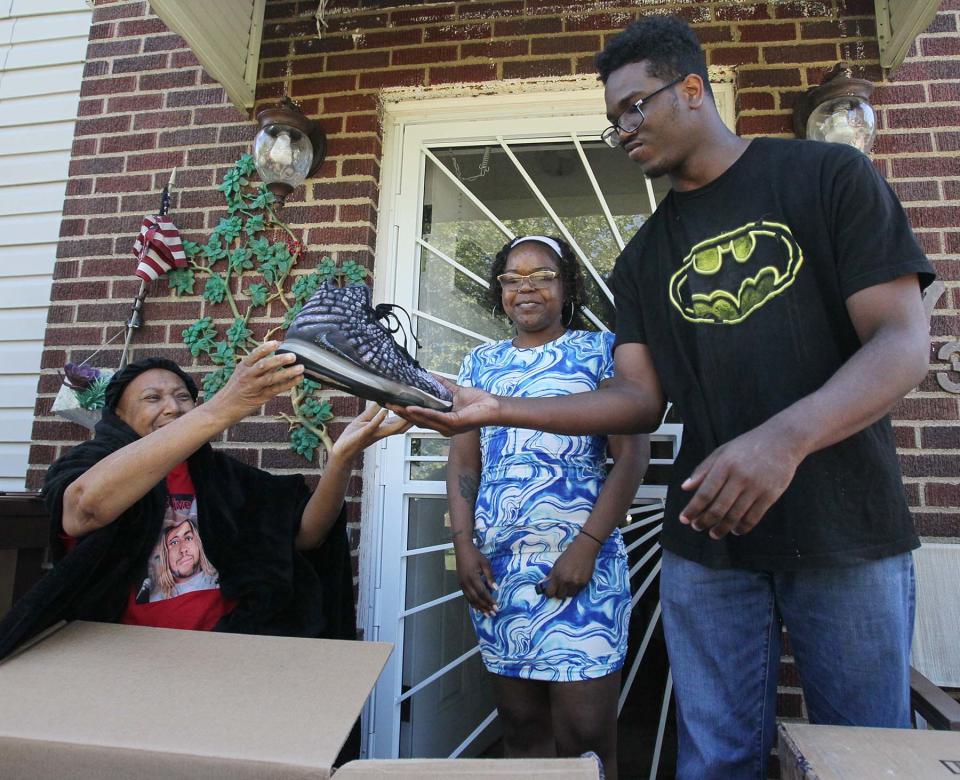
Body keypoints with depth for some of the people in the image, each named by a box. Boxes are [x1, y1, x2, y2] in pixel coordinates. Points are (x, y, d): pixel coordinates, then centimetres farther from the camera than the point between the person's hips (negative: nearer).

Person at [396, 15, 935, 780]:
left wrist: (785, 438, -28)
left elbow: (904, 341, -9)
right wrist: (498, 408, -10)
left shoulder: (828, 175, 0)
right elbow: (639, 398, 3)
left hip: (847, 532, -2)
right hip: (708, 539, 3)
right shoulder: (644, 256, 11)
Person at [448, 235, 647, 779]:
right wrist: (464, 544, 0)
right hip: (495, 569, 4)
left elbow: (632, 456, -4)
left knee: (583, 734, 1)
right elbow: (463, 460, 11)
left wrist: (588, 545, -13)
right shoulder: (481, 363, 13)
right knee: (520, 724, 12)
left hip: (581, 566, -3)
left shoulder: (600, 351, 2)